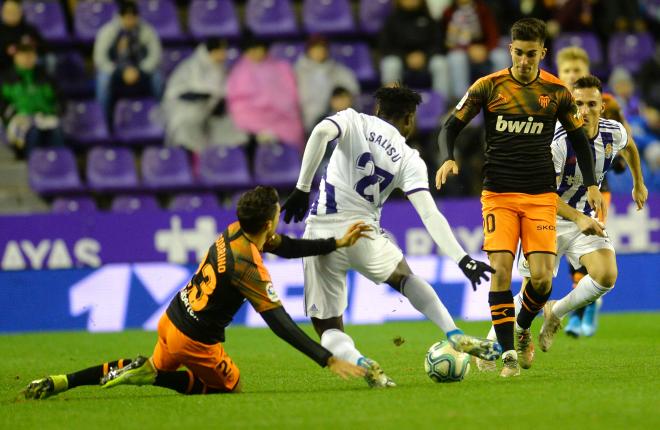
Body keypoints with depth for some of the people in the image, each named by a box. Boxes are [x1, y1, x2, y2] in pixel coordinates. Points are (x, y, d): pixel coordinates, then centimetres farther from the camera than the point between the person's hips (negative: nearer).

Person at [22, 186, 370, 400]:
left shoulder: (235, 231, -3)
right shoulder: (248, 267, -28)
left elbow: (287, 247, 10)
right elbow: (280, 323, -30)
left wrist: (339, 243, 5)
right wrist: (329, 360, -31)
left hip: (170, 321, 8)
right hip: (195, 341, -8)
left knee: (159, 367, 31)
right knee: (230, 386, 17)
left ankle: (63, 382, 17)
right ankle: (147, 376, -1)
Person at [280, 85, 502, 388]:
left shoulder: (354, 122, 7)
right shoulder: (409, 160, 6)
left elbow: (321, 132, -16)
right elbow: (430, 216, -4)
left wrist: (302, 189, -13)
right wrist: (462, 260, -6)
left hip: (320, 235, -1)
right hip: (362, 236, 1)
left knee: (328, 329, 11)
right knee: (404, 277, 34)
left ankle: (358, 362, -20)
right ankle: (456, 337, 26)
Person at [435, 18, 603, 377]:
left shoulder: (556, 92, 3)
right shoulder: (488, 87, 0)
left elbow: (579, 138, 14)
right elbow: (451, 127, 5)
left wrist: (591, 184, 4)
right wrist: (447, 159, -15)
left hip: (541, 195, 1)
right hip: (498, 194, -1)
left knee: (542, 276, -8)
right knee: (500, 270, -13)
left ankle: (523, 328, 22)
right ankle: (507, 352, -5)